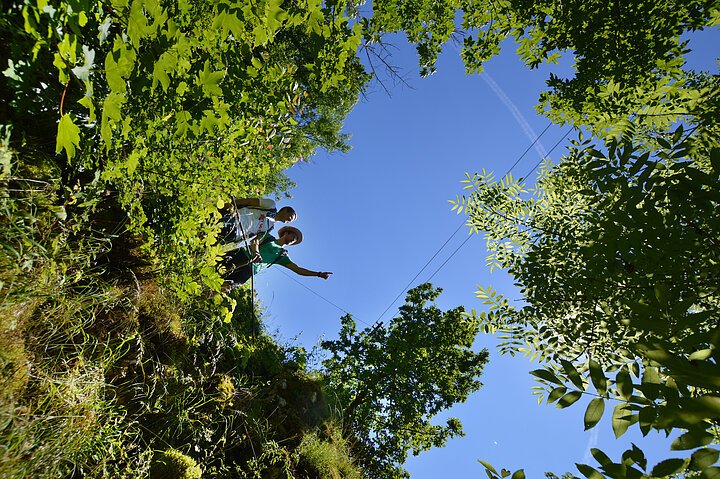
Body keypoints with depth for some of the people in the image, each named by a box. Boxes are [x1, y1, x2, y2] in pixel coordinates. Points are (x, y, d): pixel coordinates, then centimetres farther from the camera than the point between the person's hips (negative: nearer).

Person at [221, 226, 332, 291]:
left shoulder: (282, 256, 17)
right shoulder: (268, 237, 18)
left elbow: (298, 270, 12)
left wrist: (318, 274, 3)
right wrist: (256, 252, -22)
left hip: (248, 269, -1)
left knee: (225, 287, -18)